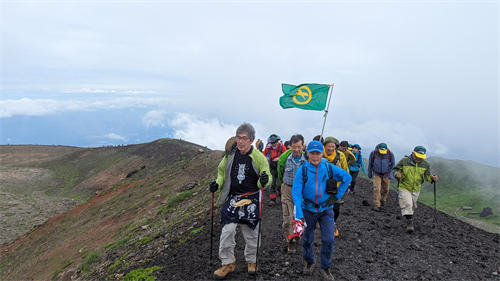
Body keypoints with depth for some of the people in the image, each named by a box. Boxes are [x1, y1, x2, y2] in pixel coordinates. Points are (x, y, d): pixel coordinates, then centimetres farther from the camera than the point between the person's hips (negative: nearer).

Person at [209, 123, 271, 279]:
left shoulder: (258, 157, -9)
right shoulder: (230, 155, -1)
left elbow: (267, 177, -3)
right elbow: (222, 171, 15)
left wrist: (265, 180, -26)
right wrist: (217, 183, -3)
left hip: (252, 200, -1)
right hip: (233, 198, 1)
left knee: (251, 233, 11)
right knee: (228, 230, -6)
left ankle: (251, 261, 32)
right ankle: (228, 263, 11)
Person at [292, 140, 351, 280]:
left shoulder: (329, 168, -9)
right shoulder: (302, 170, -13)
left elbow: (347, 177, 3)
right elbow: (296, 193, -17)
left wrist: (337, 195, -3)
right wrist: (299, 215, -24)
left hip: (326, 209, 1)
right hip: (308, 209, 0)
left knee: (329, 239, -5)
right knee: (307, 239, 14)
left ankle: (325, 267, 17)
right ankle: (309, 262, 39)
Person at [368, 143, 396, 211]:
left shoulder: (390, 154, -16)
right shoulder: (373, 153, -16)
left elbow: (392, 165, -1)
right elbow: (370, 164, -1)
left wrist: (391, 175, -2)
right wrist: (369, 174, 9)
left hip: (386, 174, 1)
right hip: (376, 174, -1)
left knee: (385, 189, 11)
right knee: (376, 189, -13)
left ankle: (382, 200, 38)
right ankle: (376, 205, -7)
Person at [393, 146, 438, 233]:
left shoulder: (425, 164, -4)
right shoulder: (404, 161, -14)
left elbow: (427, 176, 4)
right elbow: (395, 169, -5)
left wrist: (432, 178, -18)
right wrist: (397, 174, -28)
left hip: (416, 190, 4)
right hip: (404, 187, -4)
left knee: (412, 206, 18)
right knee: (407, 204, -19)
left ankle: (408, 220, 41)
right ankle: (409, 223, -14)